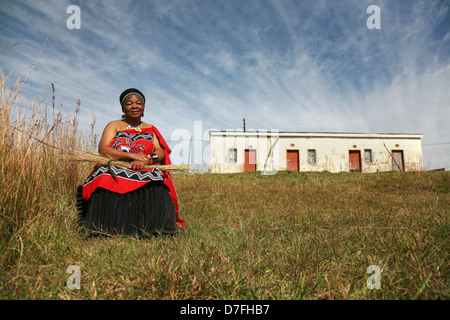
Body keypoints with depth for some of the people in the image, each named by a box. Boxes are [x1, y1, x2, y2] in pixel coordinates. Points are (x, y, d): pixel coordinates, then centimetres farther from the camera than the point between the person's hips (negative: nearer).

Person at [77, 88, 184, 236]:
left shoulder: (151, 130, 22)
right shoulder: (114, 126, 16)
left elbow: (161, 153, 6)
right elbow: (102, 149, -2)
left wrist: (146, 160, -18)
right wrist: (132, 155, -17)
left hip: (146, 174, 1)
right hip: (115, 172, 0)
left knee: (156, 191, -35)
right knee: (106, 192, -36)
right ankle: (109, 231, -27)